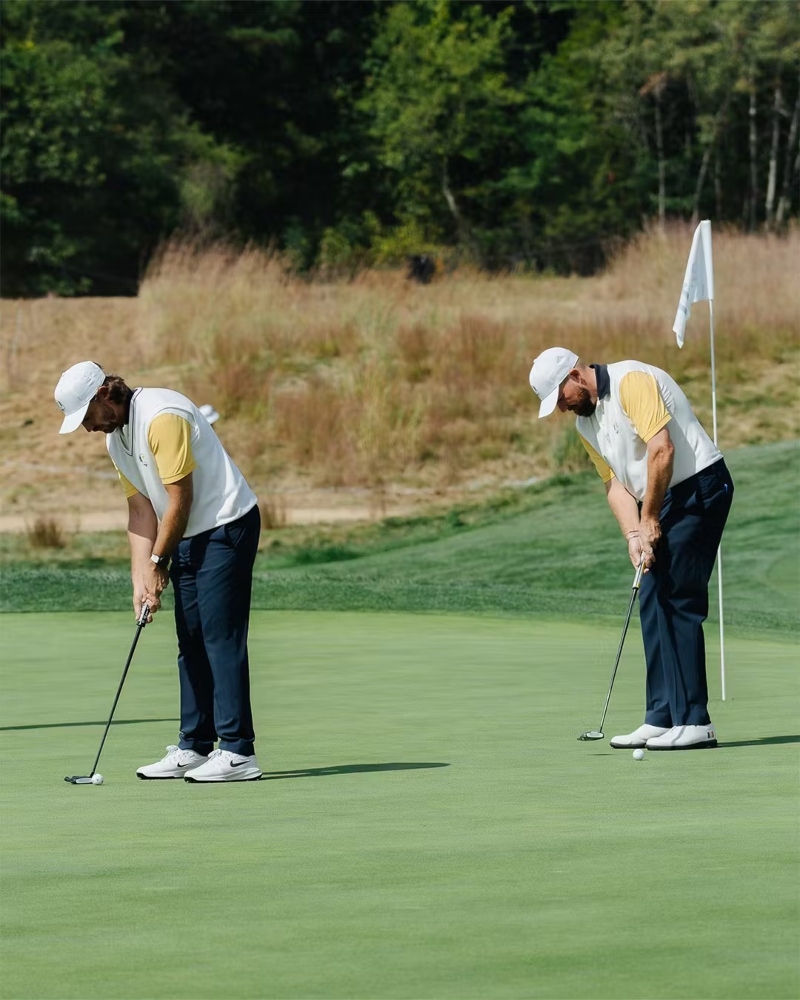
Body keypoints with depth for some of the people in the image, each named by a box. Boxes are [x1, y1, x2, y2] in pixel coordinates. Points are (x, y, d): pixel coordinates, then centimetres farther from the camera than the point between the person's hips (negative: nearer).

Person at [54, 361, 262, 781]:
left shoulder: (162, 417, -21)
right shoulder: (114, 437, 9)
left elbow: (180, 498, -21)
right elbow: (141, 508, 9)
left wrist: (158, 563, -12)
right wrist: (141, 578, -1)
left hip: (225, 526, -10)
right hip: (188, 538, 10)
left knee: (221, 637, -12)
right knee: (191, 642, 9)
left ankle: (237, 752, -14)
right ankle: (195, 746, 13)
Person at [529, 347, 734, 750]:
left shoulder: (632, 381, -16)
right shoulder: (585, 423, 13)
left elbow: (662, 449, -23)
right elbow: (615, 482, 11)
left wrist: (649, 518, -15)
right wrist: (633, 535, -6)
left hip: (698, 487, -9)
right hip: (660, 505, 10)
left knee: (678, 602, -12)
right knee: (652, 606, 6)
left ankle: (693, 721, -11)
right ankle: (662, 717, 8)